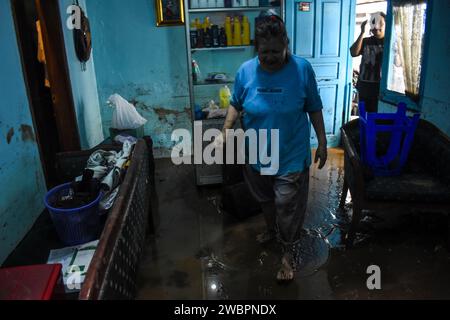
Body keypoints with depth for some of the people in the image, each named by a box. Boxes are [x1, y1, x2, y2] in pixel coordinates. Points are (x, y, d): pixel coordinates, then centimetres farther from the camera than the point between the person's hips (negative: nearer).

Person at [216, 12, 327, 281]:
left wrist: (322, 142, -2)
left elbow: (314, 108, -4)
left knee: (288, 208, 7)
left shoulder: (302, 68, -15)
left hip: (291, 157, -3)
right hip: (256, 155, 3)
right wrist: (226, 130, -9)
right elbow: (236, 104, 5)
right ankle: (272, 230, 52)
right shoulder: (245, 71, -10)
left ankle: (290, 252, 30)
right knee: (266, 199, 24)